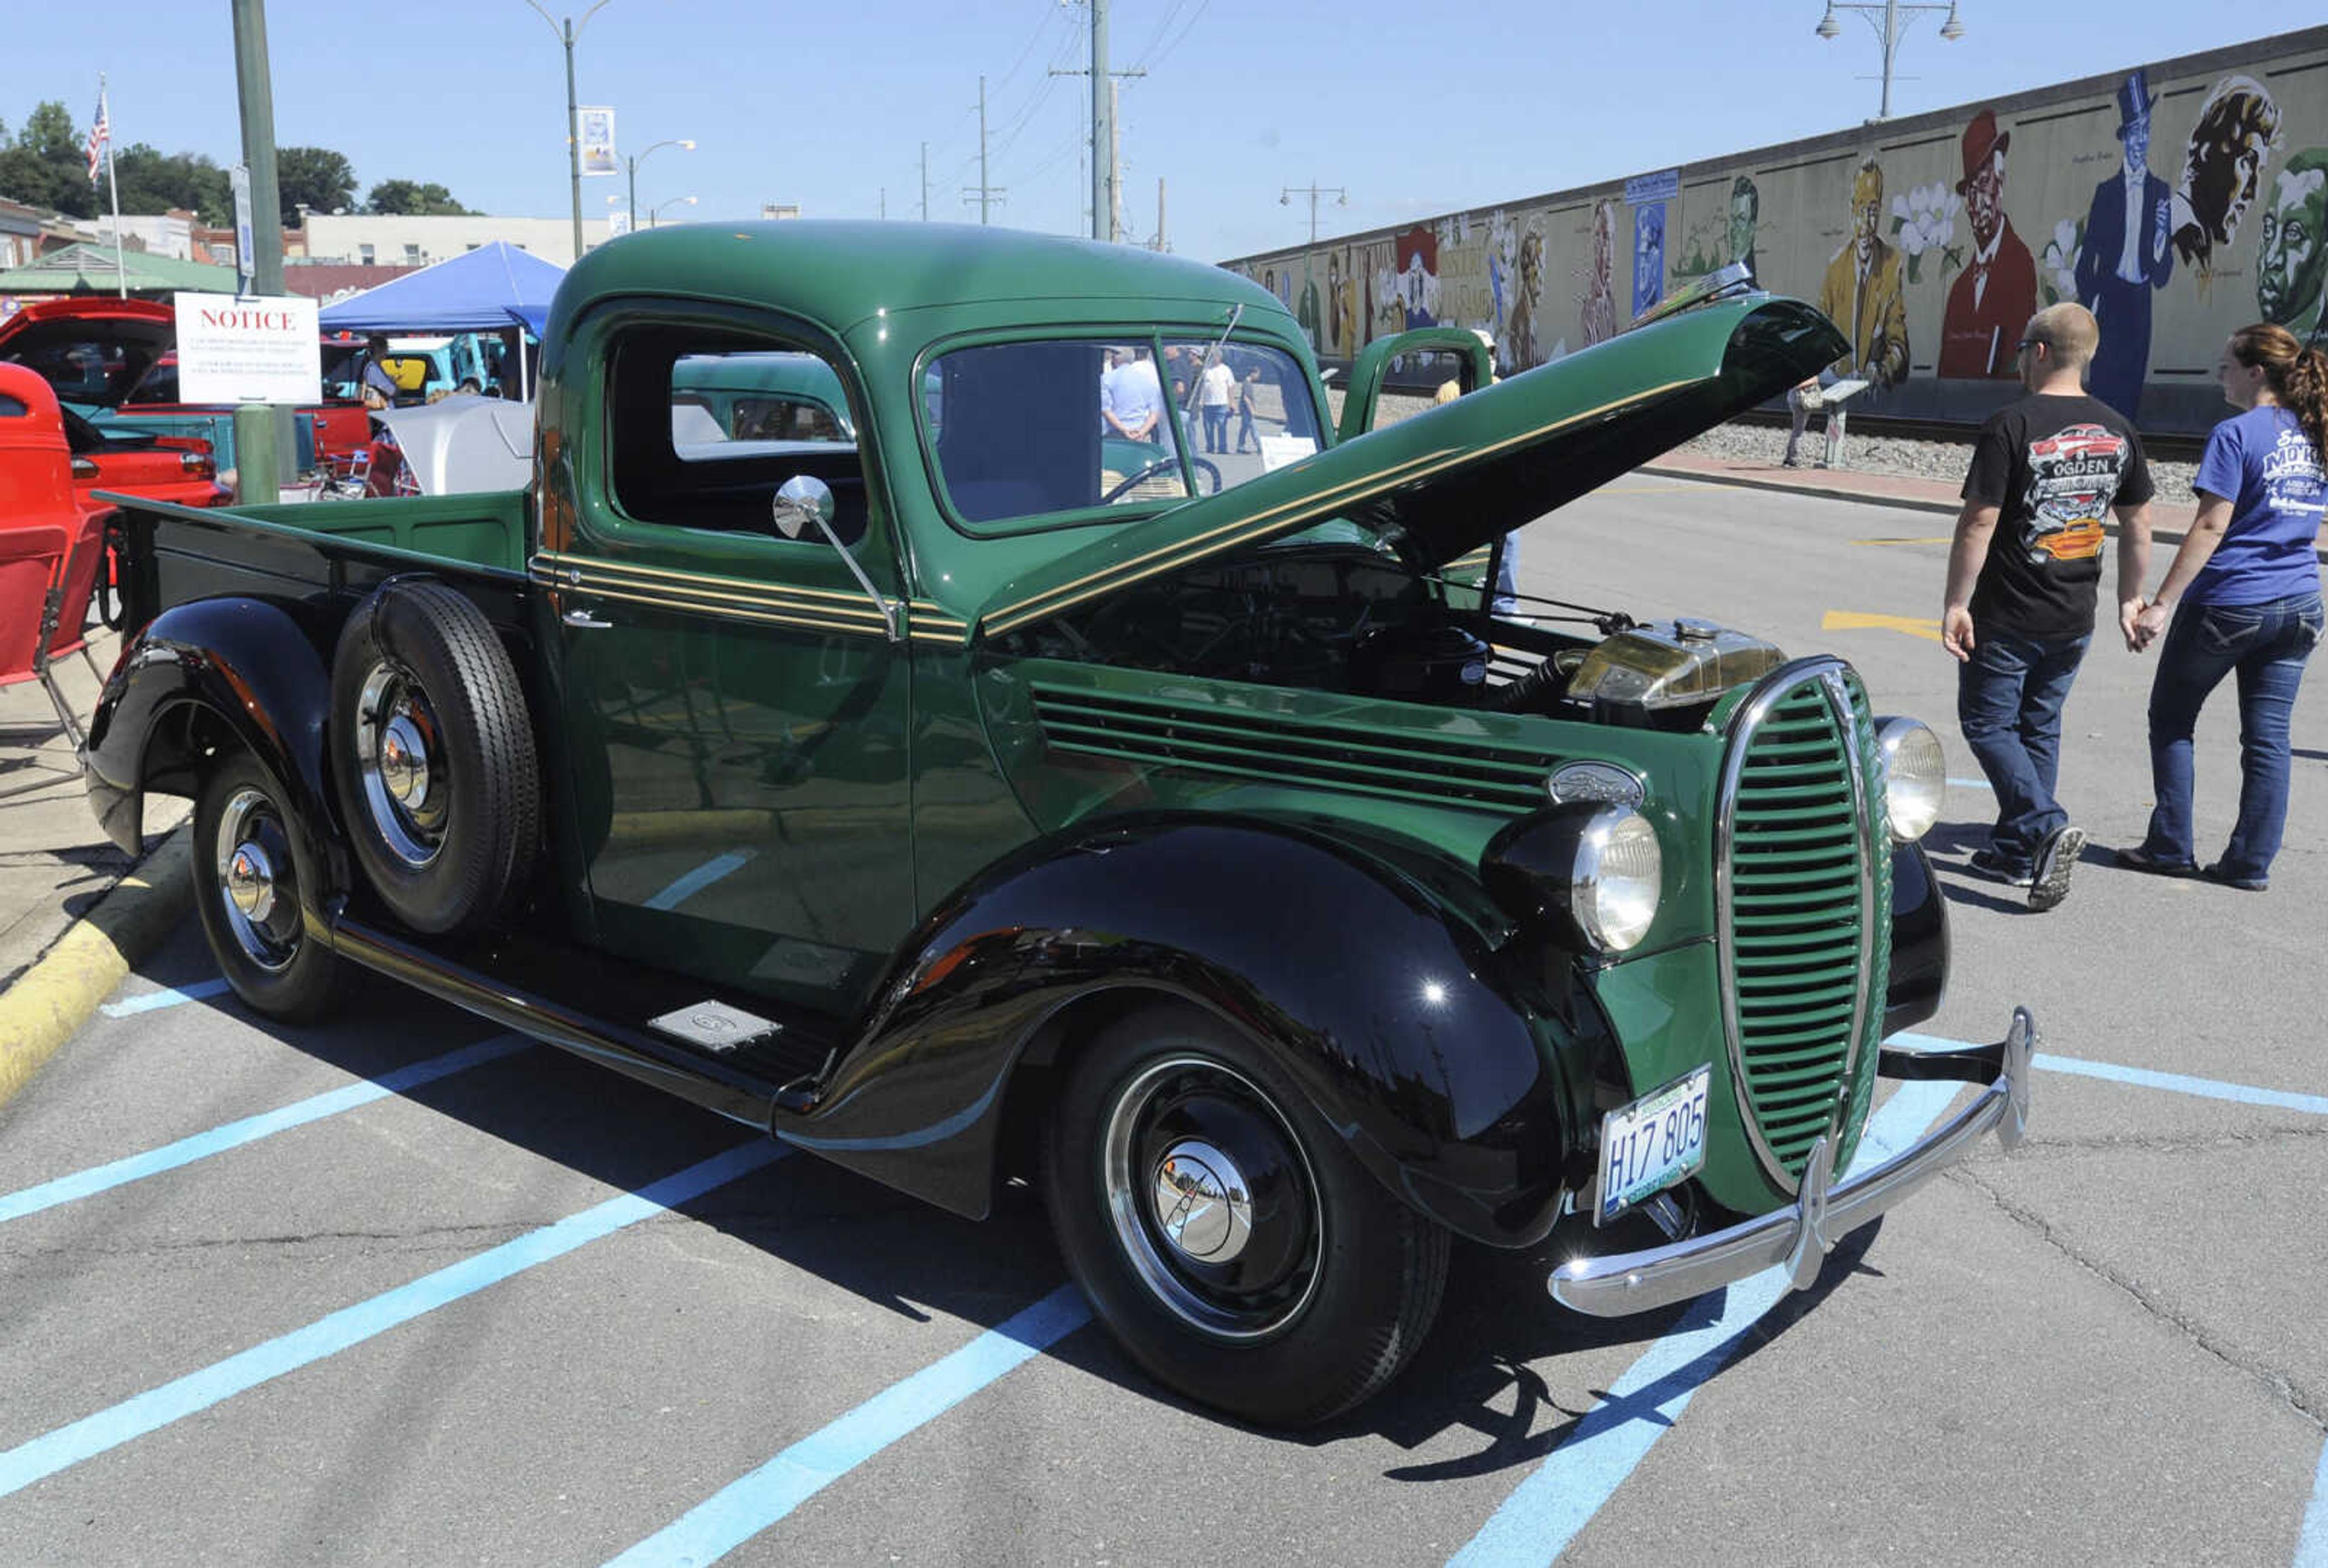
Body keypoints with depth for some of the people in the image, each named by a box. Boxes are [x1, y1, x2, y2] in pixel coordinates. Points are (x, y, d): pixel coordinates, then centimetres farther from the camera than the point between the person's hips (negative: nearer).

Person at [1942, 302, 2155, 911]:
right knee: (2040, 727, 16)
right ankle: (2016, 854, 22)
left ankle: (2046, 826, -14)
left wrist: (1956, 603, -12)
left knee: (1987, 723, 5)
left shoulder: (2011, 425, -15)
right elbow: (2138, 524, 12)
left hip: (2008, 616, -6)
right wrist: (2131, 598, 22)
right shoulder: (2117, 430, 5)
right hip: (2075, 617, 6)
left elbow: (1979, 522, -17)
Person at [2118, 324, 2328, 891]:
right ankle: (2253, 861, 12)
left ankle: (2170, 848, 12)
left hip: (2228, 604, -7)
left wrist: (2162, 604, -17)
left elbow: (2210, 527, -18)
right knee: (2269, 734, 8)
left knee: (2171, 720, 9)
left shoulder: (2236, 434, -13)